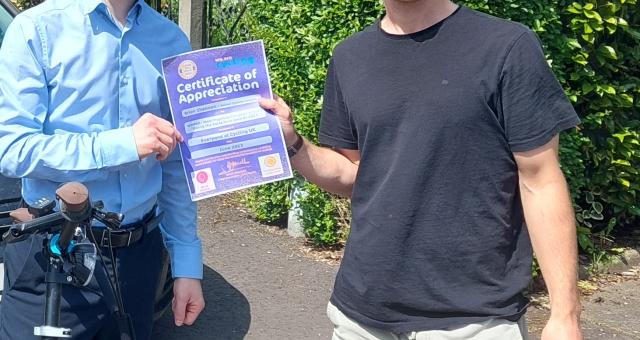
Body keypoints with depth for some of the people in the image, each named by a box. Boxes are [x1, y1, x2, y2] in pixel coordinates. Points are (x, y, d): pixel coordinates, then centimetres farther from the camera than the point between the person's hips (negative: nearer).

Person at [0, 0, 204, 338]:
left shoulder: (171, 41, 4)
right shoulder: (38, 29, -9)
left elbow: (175, 165, 6)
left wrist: (187, 262, 5)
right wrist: (124, 144, -21)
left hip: (139, 254, 4)